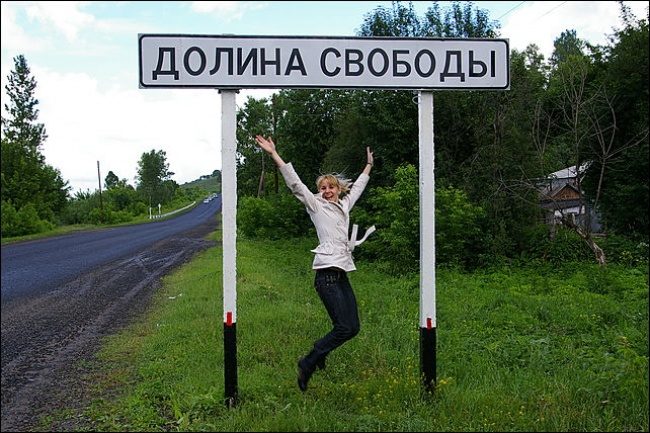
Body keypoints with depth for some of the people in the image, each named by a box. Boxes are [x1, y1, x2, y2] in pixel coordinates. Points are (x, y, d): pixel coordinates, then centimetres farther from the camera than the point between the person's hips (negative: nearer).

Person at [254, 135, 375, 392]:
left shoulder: (344, 205, 22)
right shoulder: (316, 205, 5)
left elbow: (358, 187, 38)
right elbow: (294, 183, -3)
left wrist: (369, 165, 49)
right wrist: (274, 154, -11)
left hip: (342, 274, 7)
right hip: (327, 272, -7)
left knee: (352, 327, 3)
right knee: (344, 327, -14)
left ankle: (318, 353, 23)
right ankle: (307, 364, 0)